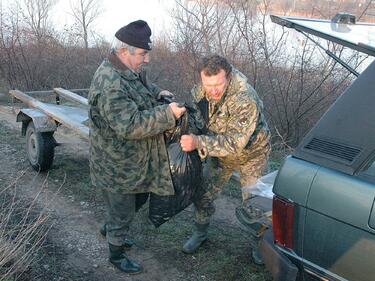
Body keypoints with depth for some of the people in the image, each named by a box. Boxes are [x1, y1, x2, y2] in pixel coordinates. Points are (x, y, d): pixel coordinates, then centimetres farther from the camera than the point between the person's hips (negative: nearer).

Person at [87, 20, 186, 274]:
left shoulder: (130, 70, 1)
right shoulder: (110, 85, -31)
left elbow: (143, 85, 23)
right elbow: (130, 126, -35)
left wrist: (158, 93, 2)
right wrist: (167, 114, -31)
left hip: (129, 160, 9)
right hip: (117, 166, -9)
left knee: (123, 206, 29)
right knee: (122, 212, 11)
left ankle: (113, 233, 53)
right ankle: (117, 255, 33)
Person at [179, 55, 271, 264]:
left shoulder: (246, 100, -38)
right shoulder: (202, 89, -18)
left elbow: (234, 143, -41)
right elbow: (197, 112, 3)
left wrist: (199, 142, -50)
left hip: (250, 153, -5)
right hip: (220, 152, 5)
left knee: (252, 203, 2)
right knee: (203, 195, 11)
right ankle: (200, 234, 35)